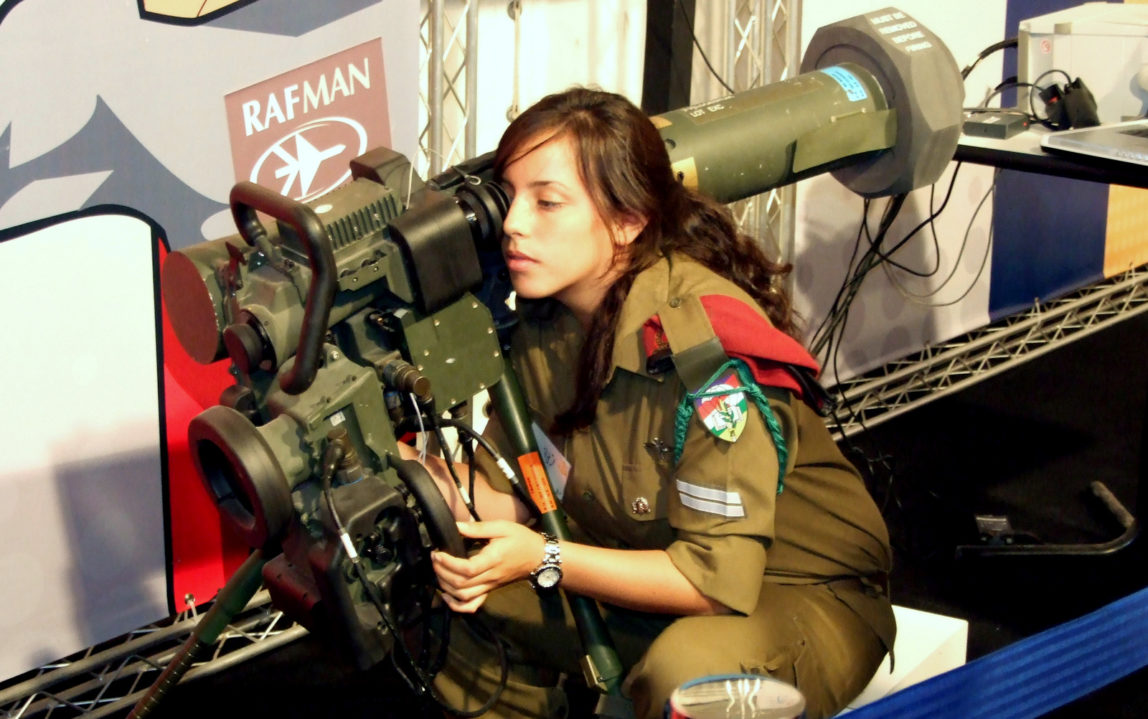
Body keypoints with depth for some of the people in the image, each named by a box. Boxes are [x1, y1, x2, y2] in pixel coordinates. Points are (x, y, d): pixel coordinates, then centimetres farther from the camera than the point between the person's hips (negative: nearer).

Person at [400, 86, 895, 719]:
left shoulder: (706, 346, -28)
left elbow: (720, 578, -29)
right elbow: (513, 492, -2)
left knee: (687, 668, -36)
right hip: (656, 568, 7)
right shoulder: (544, 316, -5)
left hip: (807, 592, -7)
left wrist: (544, 559, -30)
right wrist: (444, 487, -23)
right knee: (472, 593, -4)